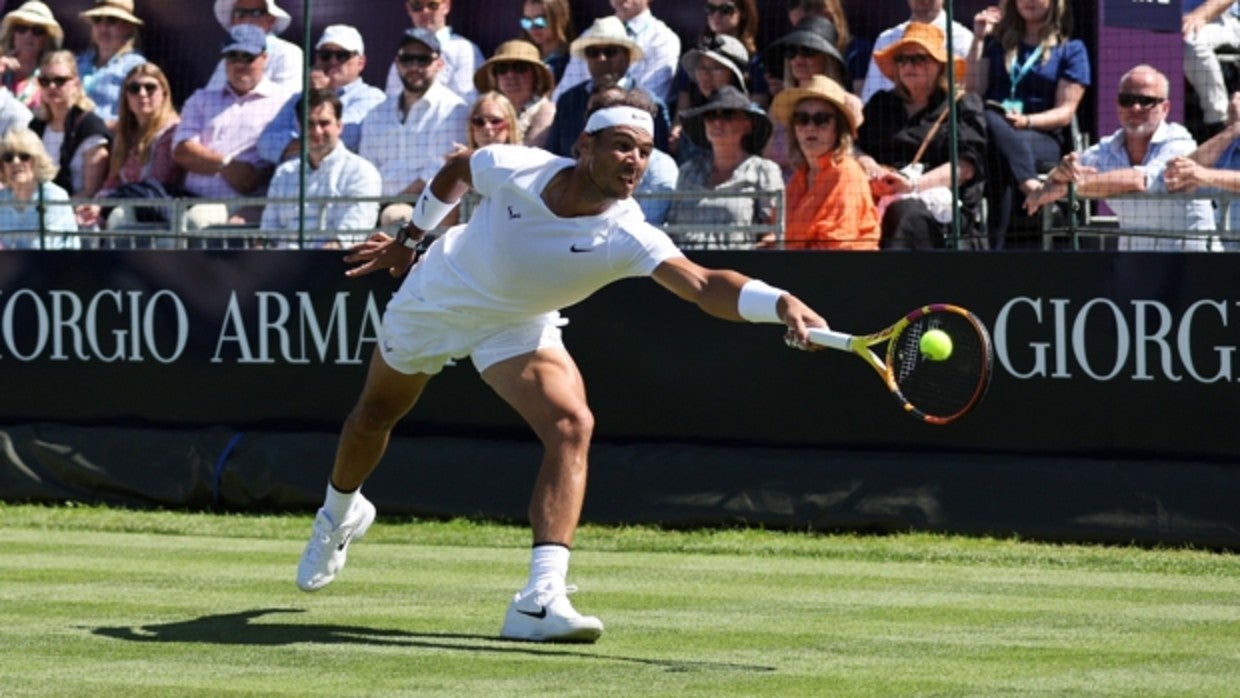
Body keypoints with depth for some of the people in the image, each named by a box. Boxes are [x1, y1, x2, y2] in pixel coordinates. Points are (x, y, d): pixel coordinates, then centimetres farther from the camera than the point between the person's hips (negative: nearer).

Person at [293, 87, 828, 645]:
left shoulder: (627, 237, -34)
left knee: (571, 425, -27)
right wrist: (410, 236, 6)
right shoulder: (515, 168, -31)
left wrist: (781, 304, -69)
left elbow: (704, 286, -52)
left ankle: (541, 600, -33)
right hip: (435, 298, 1)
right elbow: (456, 170, -6)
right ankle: (340, 513, 56)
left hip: (520, 328, -1)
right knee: (376, 413, 21)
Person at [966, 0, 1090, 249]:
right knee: (990, 120, -37)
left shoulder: (1071, 50, 14)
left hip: (1046, 141, -2)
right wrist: (978, 39, 9)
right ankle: (1031, 187, -51)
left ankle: (996, 244, -46)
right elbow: (973, 93, 12)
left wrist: (1027, 121, -15)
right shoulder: (998, 42, 25)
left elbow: (1065, 112, 3)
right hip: (992, 132, 2)